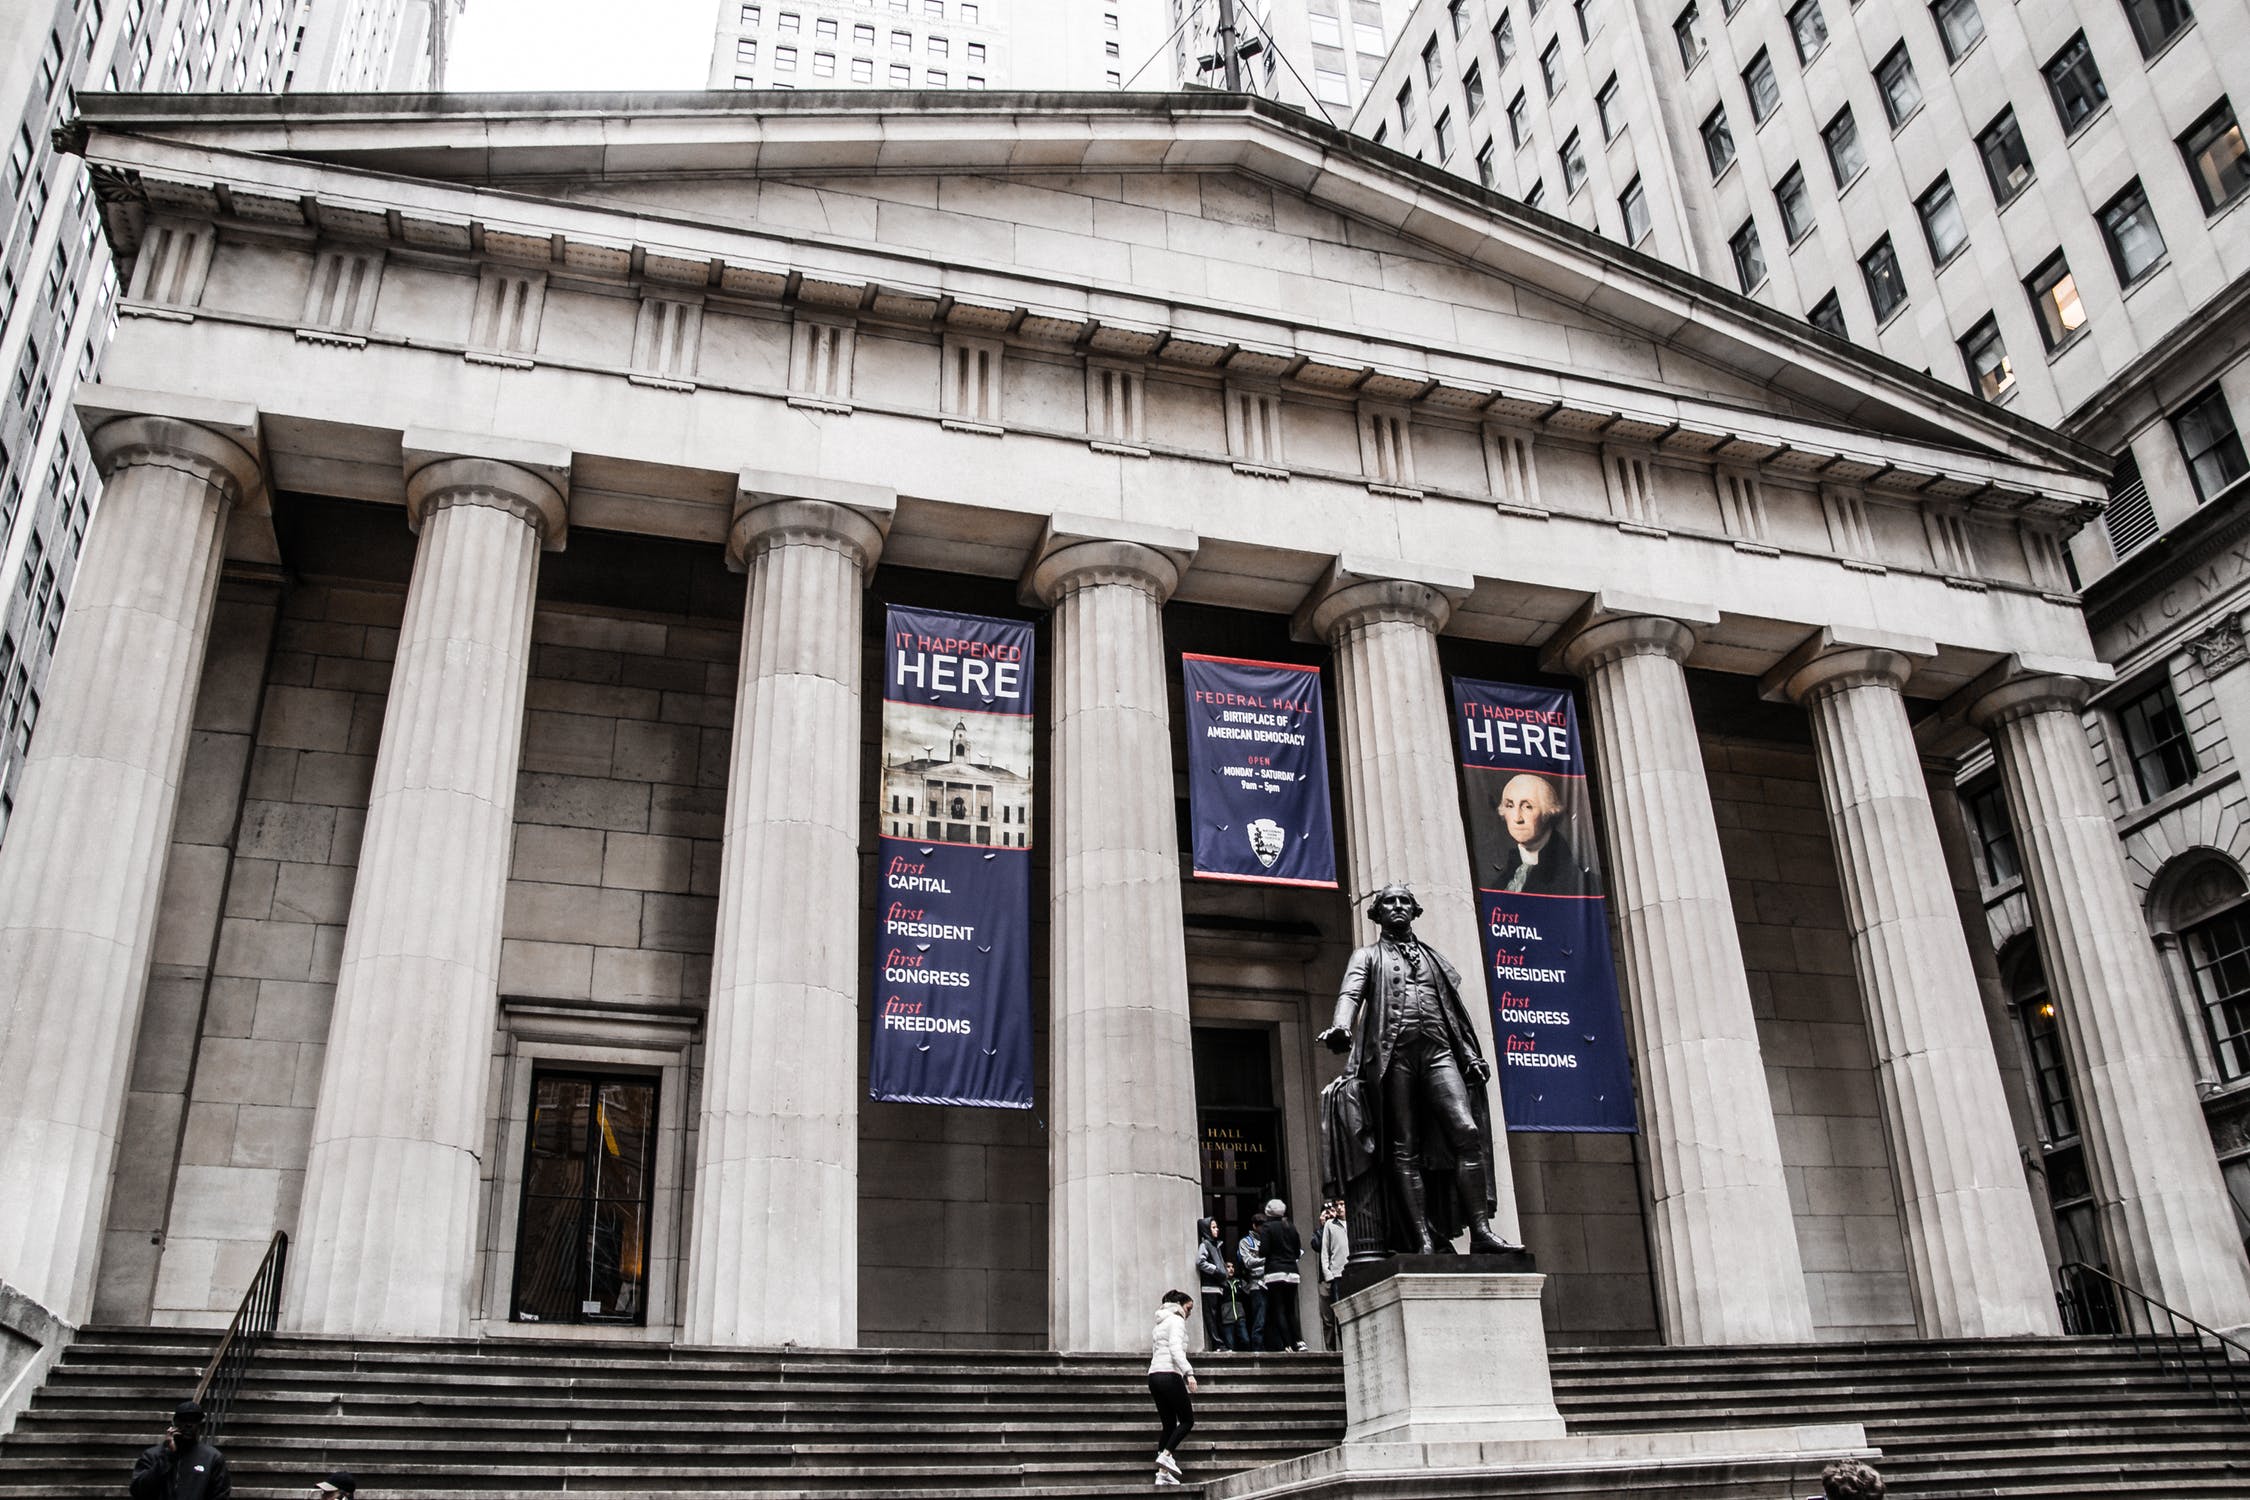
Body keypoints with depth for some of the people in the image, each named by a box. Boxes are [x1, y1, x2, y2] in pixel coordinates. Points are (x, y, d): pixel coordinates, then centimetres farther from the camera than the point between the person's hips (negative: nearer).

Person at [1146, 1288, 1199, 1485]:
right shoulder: (1176, 1320, -2)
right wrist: (1189, 1372, -26)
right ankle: (1166, 1455, -16)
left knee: (1169, 1424, 8)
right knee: (1187, 1420, -1)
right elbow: (1176, 1348, -17)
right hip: (1169, 1375, -9)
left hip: (1154, 1376, 9)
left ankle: (1163, 1473, 0)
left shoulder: (1161, 1323, 26)